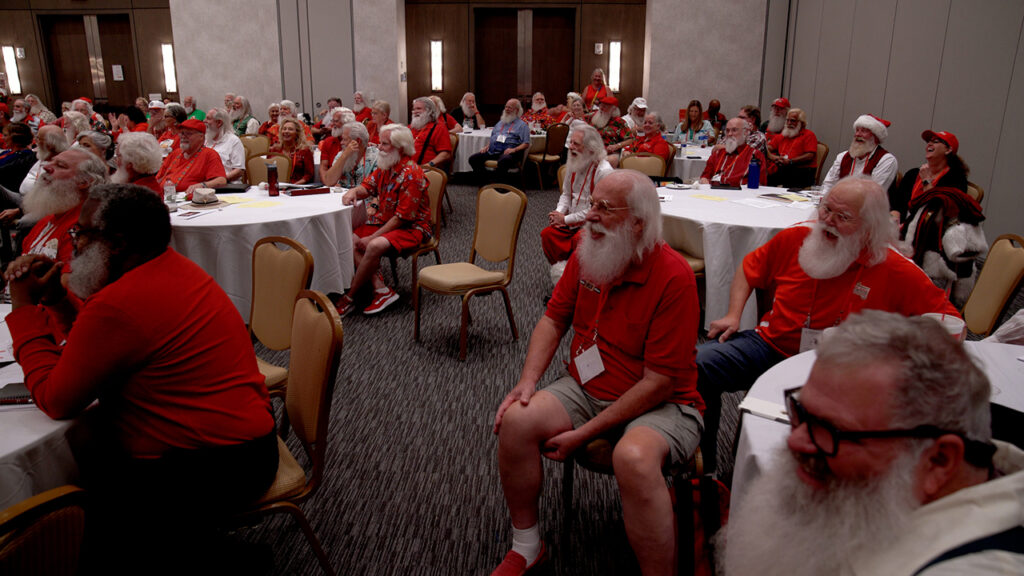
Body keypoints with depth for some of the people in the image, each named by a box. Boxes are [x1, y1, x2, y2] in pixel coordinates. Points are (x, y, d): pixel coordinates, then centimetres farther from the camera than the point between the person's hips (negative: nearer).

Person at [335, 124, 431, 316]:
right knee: (351, 240, -12)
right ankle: (382, 289, -19)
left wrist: (372, 237, -21)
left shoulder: (411, 173, -20)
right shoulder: (385, 166, 7)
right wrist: (354, 191, -12)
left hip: (411, 227, -9)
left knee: (375, 246, -33)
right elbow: (368, 186, 14)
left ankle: (348, 299, -16)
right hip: (386, 222, 9)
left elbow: (402, 217, -22)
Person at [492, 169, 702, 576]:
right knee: (516, 421, -16)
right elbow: (554, 319, 9)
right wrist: (527, 382, -7)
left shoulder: (673, 278, -21)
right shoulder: (587, 253, -1)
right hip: (587, 390, 6)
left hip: (661, 405, -6)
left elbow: (660, 381, -21)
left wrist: (585, 433, -20)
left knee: (634, 458, -37)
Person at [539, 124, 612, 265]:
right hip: (573, 221, 7)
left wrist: (566, 219, -16)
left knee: (579, 239, -34)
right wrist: (559, 213, -4)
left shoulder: (603, 171, -19)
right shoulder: (573, 164, 6)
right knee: (547, 233, -14)